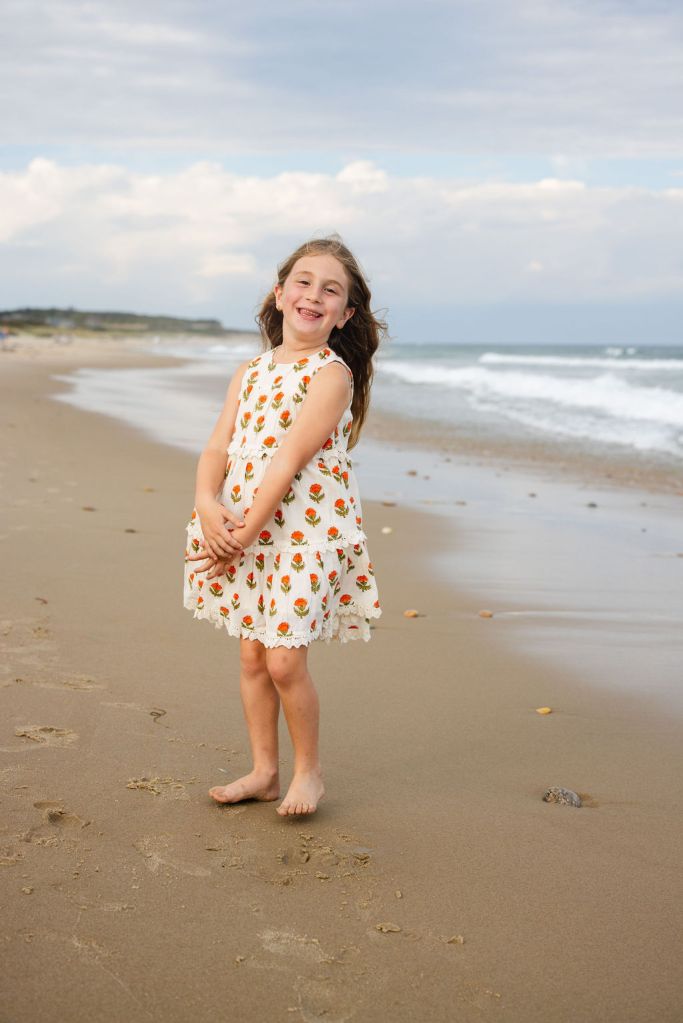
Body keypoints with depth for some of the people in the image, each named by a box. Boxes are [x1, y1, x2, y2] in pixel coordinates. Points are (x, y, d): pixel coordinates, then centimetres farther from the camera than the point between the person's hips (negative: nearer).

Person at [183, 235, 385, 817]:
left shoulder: (332, 375, -10)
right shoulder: (250, 373, 10)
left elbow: (289, 458, -17)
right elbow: (218, 447, 3)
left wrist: (247, 531, -20)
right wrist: (206, 503, -17)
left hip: (305, 528, -6)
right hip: (242, 529, 6)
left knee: (284, 659, -9)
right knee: (252, 655, 11)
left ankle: (309, 769, 14)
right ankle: (264, 771, 25)